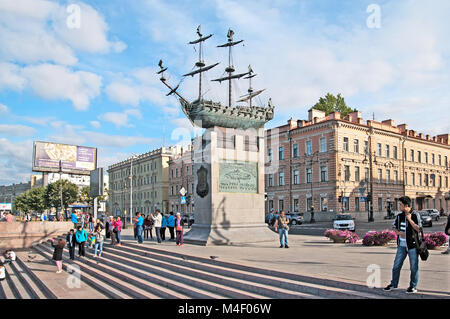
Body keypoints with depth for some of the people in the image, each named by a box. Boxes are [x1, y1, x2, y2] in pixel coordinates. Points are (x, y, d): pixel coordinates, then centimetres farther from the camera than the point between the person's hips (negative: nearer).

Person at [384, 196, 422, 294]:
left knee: (414, 267, 5)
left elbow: (418, 229, -12)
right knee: (396, 265, 7)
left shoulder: (415, 215, -7)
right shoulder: (399, 216, 7)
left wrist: (410, 219, -18)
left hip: (412, 245, -4)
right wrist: (399, 232, -5)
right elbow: (394, 228, 15)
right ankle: (394, 284, 19)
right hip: (401, 245, 5)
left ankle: (413, 286, 18)